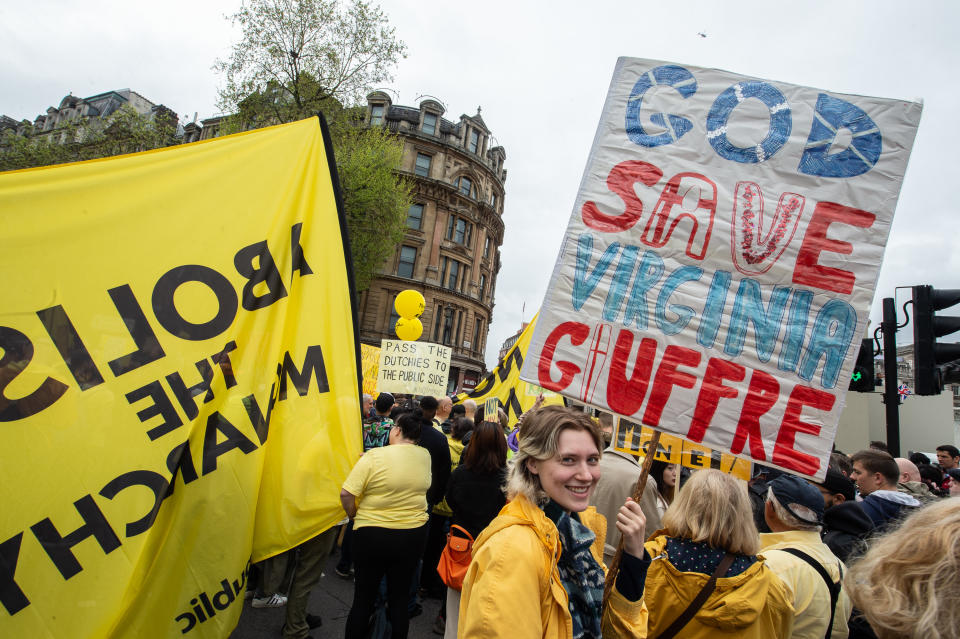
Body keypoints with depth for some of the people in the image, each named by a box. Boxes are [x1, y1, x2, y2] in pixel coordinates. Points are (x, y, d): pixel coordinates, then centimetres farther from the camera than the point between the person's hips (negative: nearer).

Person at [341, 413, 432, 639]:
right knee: (400, 599, 17)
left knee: (363, 599, 14)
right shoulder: (425, 456, -3)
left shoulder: (374, 456, -16)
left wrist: (354, 515, 0)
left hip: (372, 535, -3)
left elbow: (346, 494, -18)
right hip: (413, 535, 3)